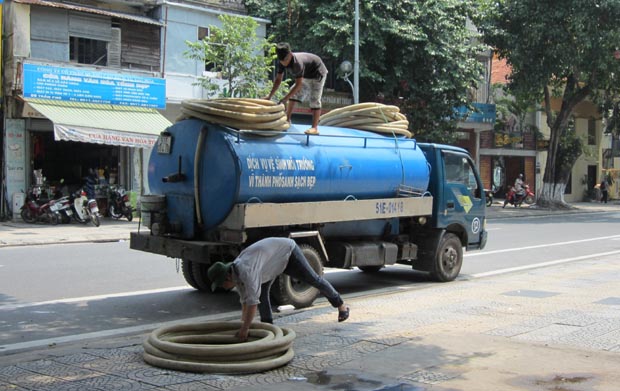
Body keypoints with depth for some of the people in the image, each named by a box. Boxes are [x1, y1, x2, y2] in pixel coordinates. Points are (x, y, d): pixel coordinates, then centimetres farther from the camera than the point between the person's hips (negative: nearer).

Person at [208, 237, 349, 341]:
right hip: (275, 258, 8)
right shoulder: (235, 274, -10)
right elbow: (245, 300, 1)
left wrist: (245, 329, -40)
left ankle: (340, 304, 24)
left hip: (287, 251, -8)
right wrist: (243, 325, -1)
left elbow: (252, 300, -43)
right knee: (262, 291, -6)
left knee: (312, 278, 6)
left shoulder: (245, 271, -38)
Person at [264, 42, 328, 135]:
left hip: (317, 73, -9)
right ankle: (287, 120, 14)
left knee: (314, 100, -17)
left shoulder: (297, 63, -40)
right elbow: (278, 79, -10)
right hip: (305, 75, 9)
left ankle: (314, 128, -20)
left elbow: (298, 84, -38)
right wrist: (270, 95, -17)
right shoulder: (281, 62, -17)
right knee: (294, 95, 6)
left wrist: (285, 98, -40)